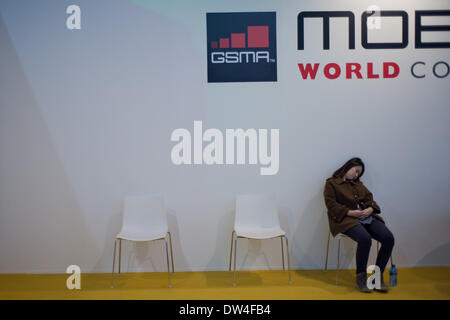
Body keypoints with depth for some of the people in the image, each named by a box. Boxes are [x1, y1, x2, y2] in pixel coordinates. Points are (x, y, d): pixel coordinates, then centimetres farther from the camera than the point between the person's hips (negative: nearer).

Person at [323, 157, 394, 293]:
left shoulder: (358, 183, 25)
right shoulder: (331, 183, 3)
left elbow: (369, 198, 19)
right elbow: (331, 205, -7)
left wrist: (370, 209, -4)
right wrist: (351, 212, -16)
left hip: (366, 217, 7)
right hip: (345, 219, -7)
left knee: (389, 238, -17)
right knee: (365, 239, -34)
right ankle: (361, 277, -14)